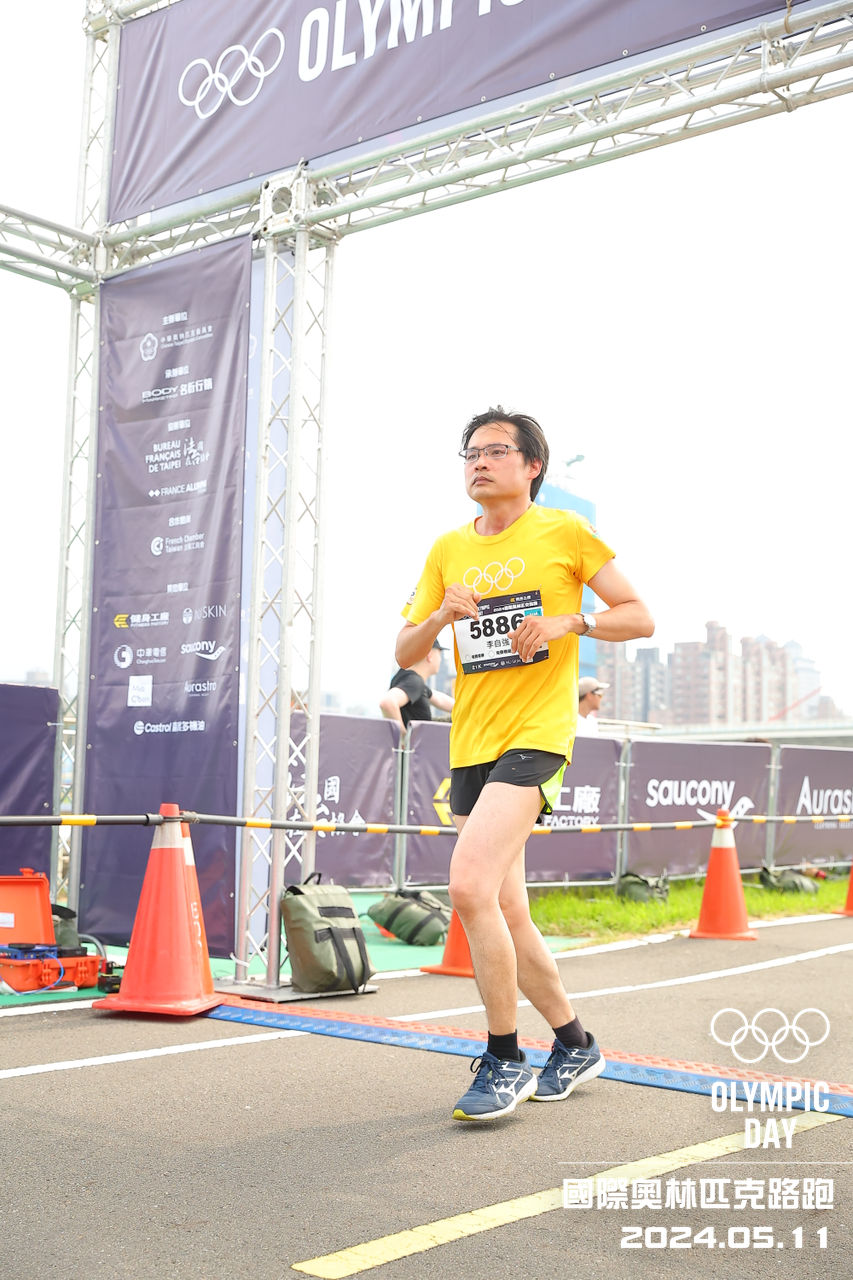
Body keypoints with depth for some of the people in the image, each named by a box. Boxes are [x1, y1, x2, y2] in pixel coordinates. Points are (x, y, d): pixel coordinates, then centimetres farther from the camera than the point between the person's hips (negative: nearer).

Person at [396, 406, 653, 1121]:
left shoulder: (563, 532, 1)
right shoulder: (449, 550, 13)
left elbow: (640, 617, 2)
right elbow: (406, 654, 12)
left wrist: (568, 622, -14)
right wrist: (441, 615, -9)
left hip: (536, 734, -6)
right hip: (471, 744, 6)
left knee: (469, 884, -23)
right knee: (506, 914, 10)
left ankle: (504, 1060, -6)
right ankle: (575, 1045, 30)